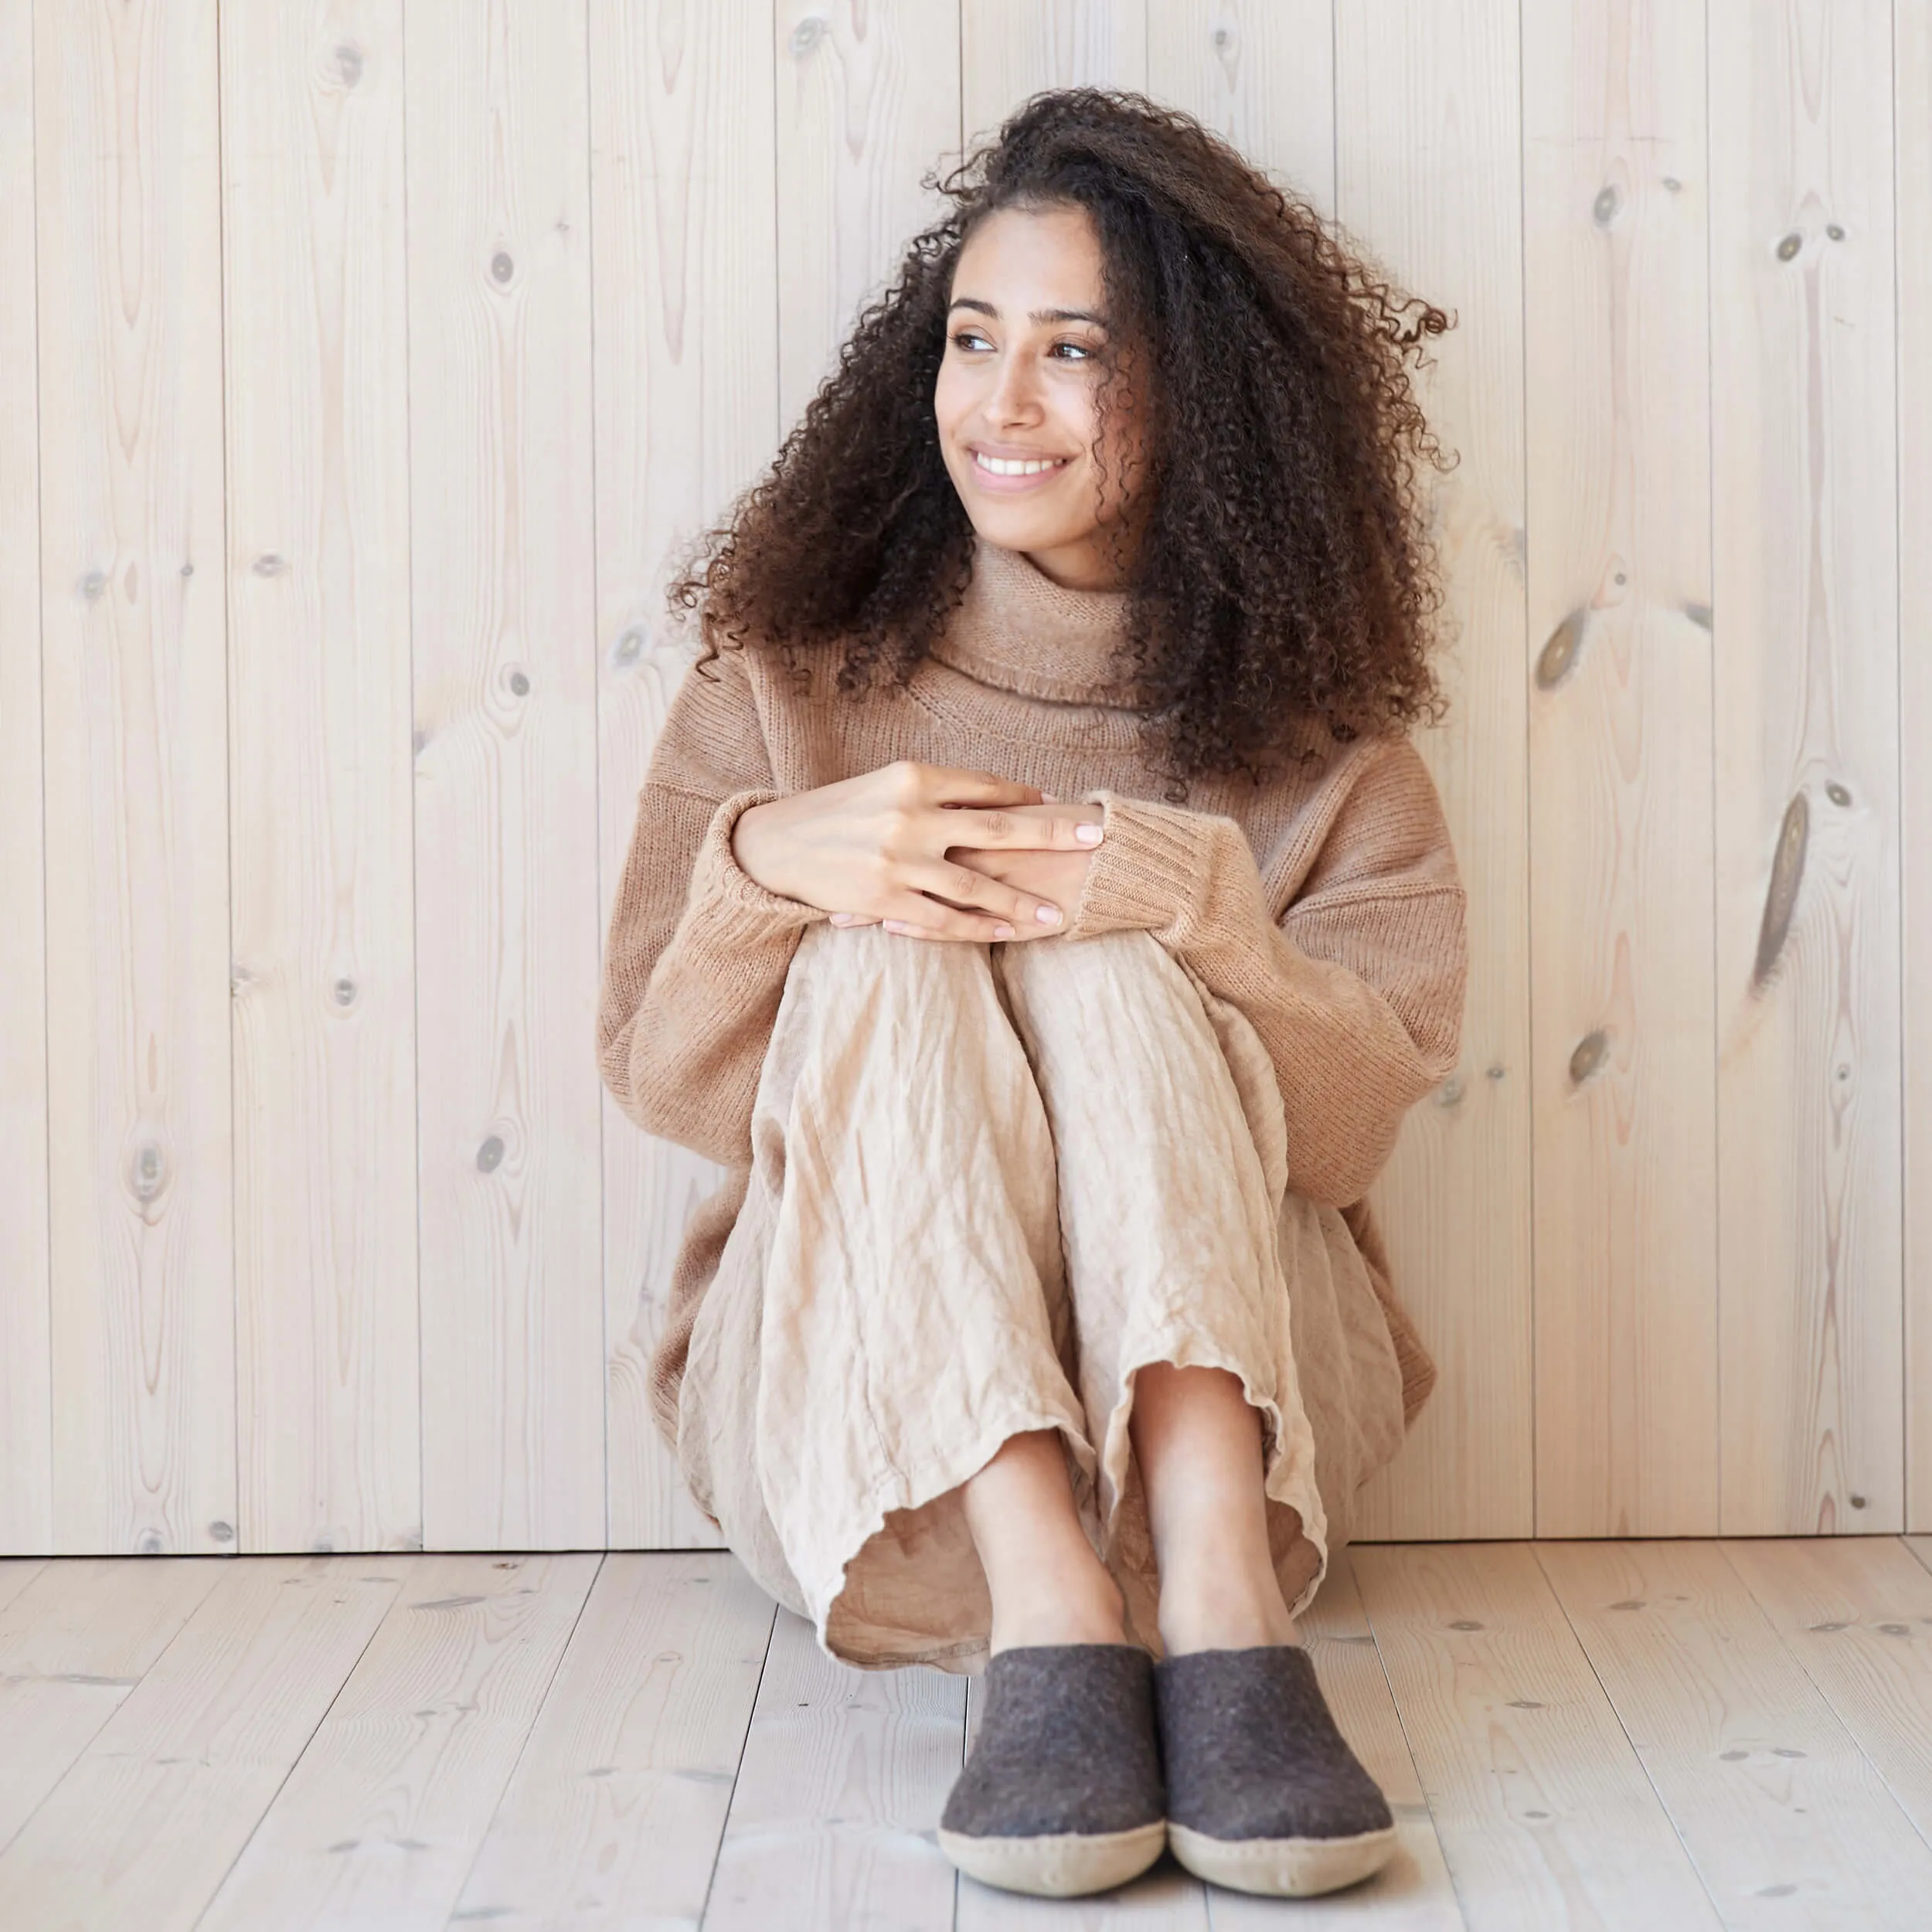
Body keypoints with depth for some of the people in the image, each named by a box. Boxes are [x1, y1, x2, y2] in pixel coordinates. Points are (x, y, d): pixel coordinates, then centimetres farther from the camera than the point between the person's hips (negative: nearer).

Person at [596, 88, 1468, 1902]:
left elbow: (1362, 1112, -4)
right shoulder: (789, 679, 6)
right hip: (855, 1414, 1)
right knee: (882, 960, -26)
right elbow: (656, 1074, -1)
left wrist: (1201, 909, -23)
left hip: (1217, 1382, 0)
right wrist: (770, 861, -21)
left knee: (1104, 973, -25)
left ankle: (1219, 1595, -40)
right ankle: (1049, 1617, -41)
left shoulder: (1311, 728, 6)